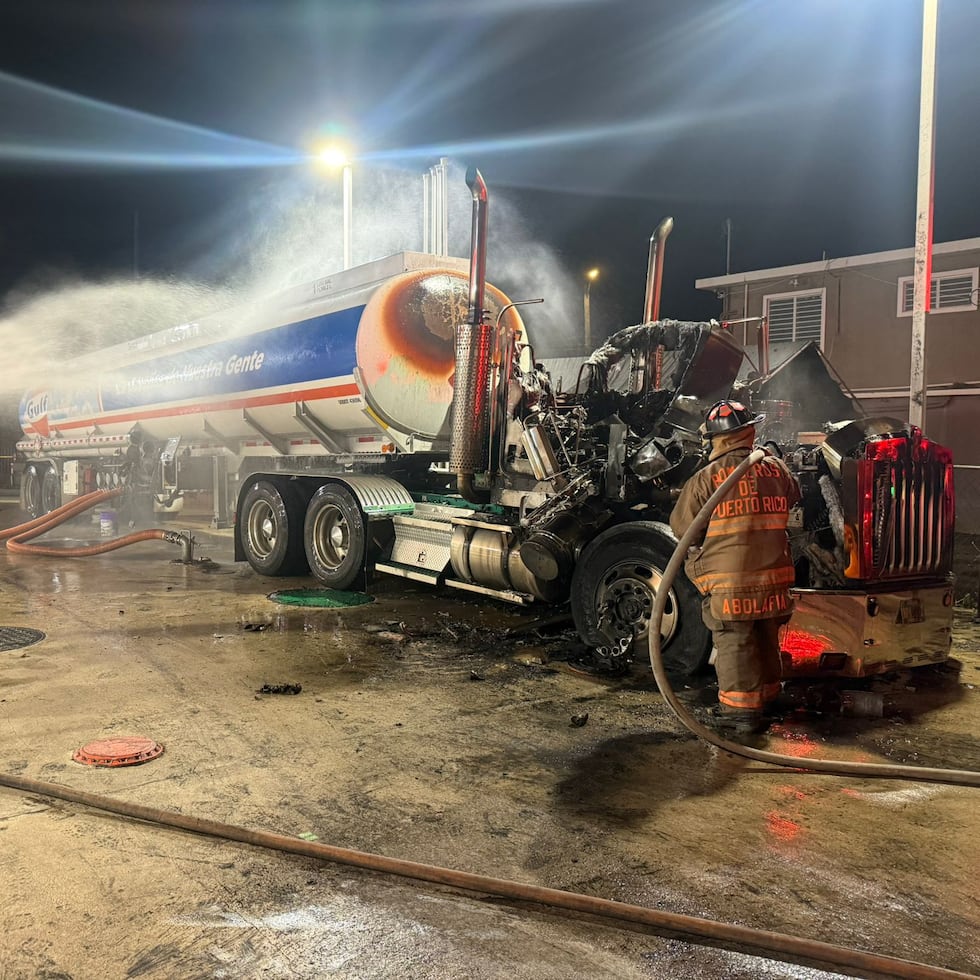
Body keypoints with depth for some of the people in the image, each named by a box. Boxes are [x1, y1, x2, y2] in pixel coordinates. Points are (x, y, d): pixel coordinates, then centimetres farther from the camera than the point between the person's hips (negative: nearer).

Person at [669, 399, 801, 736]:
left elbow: (681, 525, -4)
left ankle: (740, 709, 5)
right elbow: (792, 496, 25)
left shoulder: (706, 477, -11)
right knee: (766, 639, 18)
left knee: (734, 643, 3)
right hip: (772, 575, 5)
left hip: (729, 580, -5)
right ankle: (765, 698, 33)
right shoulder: (776, 469, 2)